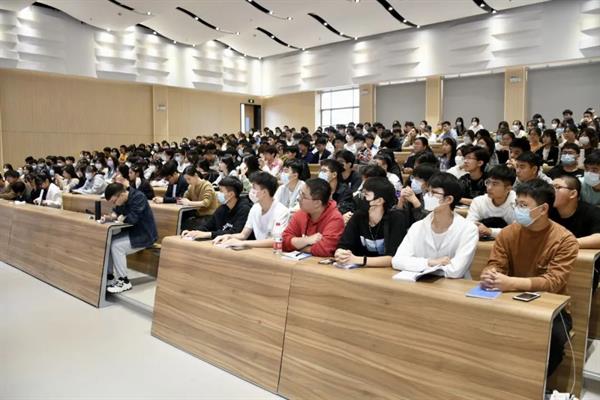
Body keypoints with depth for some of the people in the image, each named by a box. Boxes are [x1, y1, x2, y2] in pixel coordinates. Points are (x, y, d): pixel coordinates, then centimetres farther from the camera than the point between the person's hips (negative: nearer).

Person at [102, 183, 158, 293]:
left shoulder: (138, 197, -24)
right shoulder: (122, 199, 4)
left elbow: (132, 218, -31)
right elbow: (117, 212, 13)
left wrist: (122, 218, -11)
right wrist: (110, 217, -11)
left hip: (144, 234, -9)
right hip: (132, 232, 9)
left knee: (116, 246, -23)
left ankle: (124, 281, -12)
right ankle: (109, 277, 5)